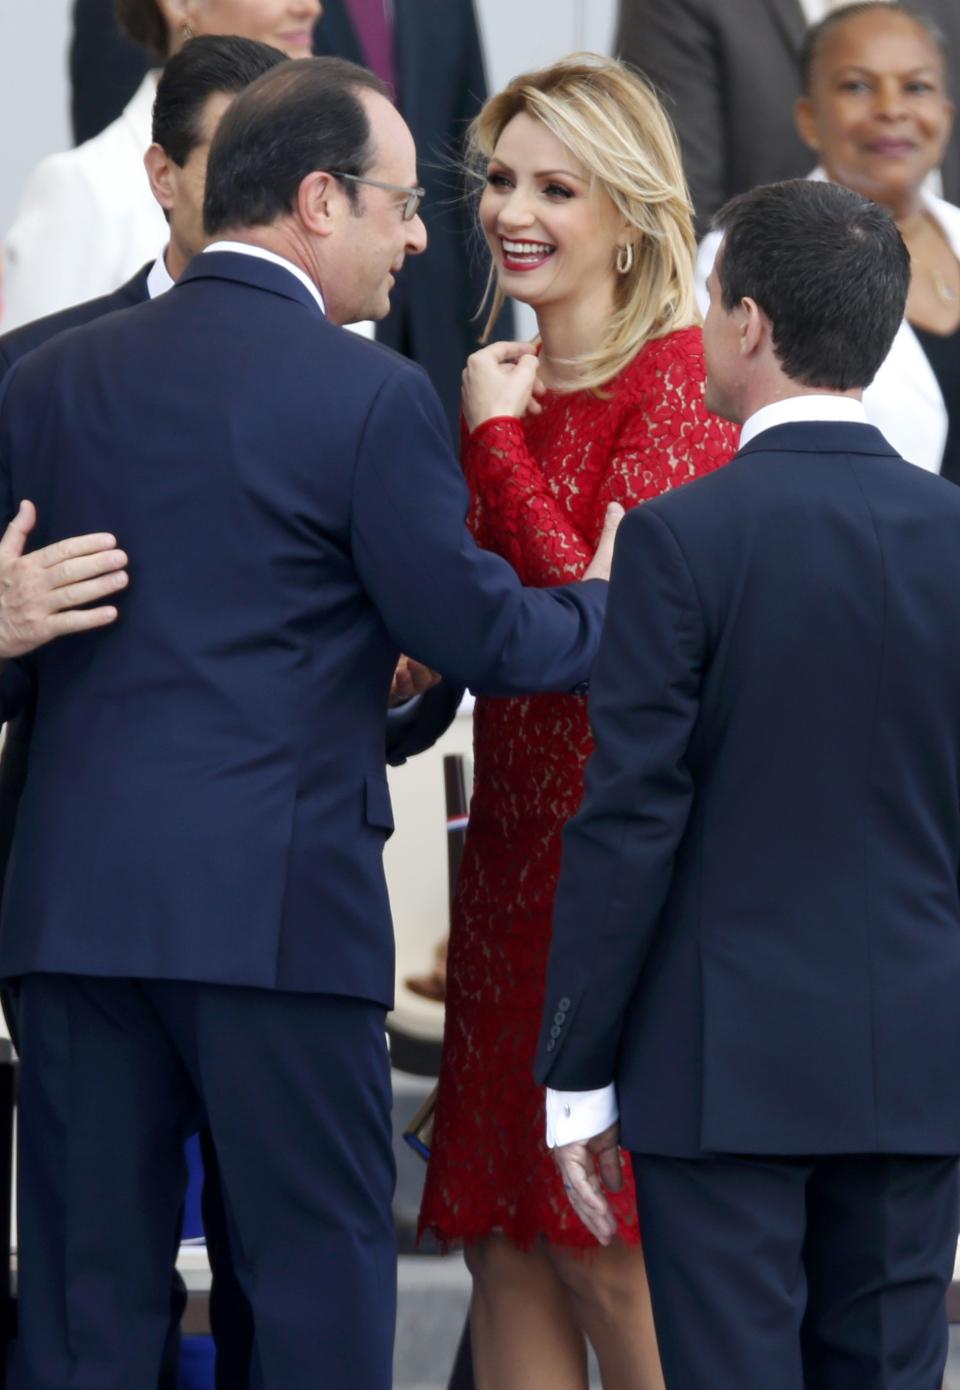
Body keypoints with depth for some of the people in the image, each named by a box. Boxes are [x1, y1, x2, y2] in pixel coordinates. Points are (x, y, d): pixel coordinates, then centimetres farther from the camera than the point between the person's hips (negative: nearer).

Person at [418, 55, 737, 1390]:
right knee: (502, 1241, 7)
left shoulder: (676, 383, -10)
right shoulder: (514, 382, 14)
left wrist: (496, 442, -13)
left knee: (613, 1254, -7)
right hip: (513, 847, 8)